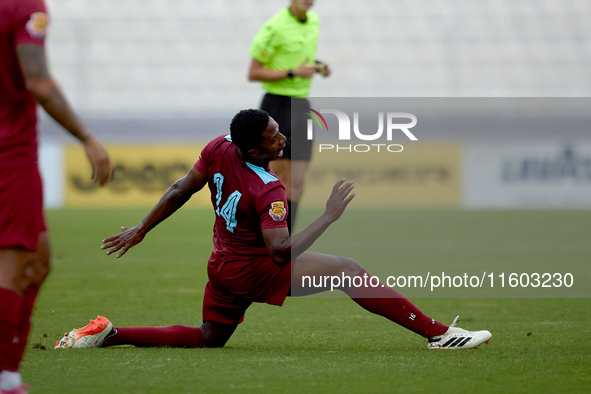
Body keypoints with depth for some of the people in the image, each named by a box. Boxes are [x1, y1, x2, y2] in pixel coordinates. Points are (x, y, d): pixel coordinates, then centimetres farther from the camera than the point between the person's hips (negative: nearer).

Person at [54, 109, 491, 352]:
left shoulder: (219, 148, -7)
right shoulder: (268, 190, -29)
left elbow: (180, 191, 3)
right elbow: (280, 251, -36)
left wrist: (141, 230, 15)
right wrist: (329, 216, -33)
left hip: (223, 266, 8)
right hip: (253, 272, -8)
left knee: (207, 338, 26)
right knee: (348, 270, -12)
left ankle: (109, 334, 13)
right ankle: (438, 333, -19)